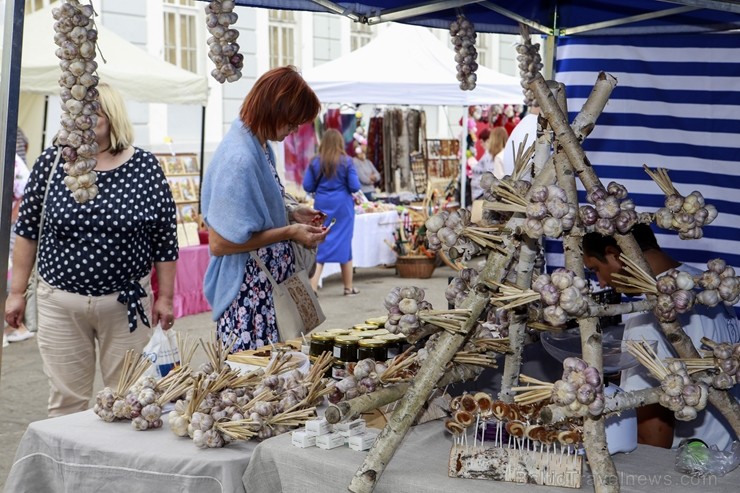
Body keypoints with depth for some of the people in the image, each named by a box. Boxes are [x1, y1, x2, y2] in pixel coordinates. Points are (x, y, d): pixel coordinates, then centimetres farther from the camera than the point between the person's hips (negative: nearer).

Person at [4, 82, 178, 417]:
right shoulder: (51, 162, -1)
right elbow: (27, 230, 5)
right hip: (61, 303, 1)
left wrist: (165, 297, 1)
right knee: (65, 401, 8)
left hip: (127, 304, -1)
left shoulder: (145, 167, -4)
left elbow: (165, 239, 1)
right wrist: (16, 292, 4)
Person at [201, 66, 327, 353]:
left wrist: (291, 216, 5)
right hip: (247, 297, -10)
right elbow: (219, 242, -23)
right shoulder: (240, 159, -23)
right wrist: (289, 232, -18)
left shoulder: (259, 146, 6)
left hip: (268, 288, 10)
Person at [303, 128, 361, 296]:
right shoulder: (346, 161, -7)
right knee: (344, 244, 9)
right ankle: (349, 287, 19)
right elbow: (355, 187, -7)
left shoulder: (315, 162, -1)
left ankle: (312, 287, -7)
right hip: (342, 205, -1)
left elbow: (307, 186, -1)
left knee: (320, 244, 4)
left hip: (322, 205, 1)